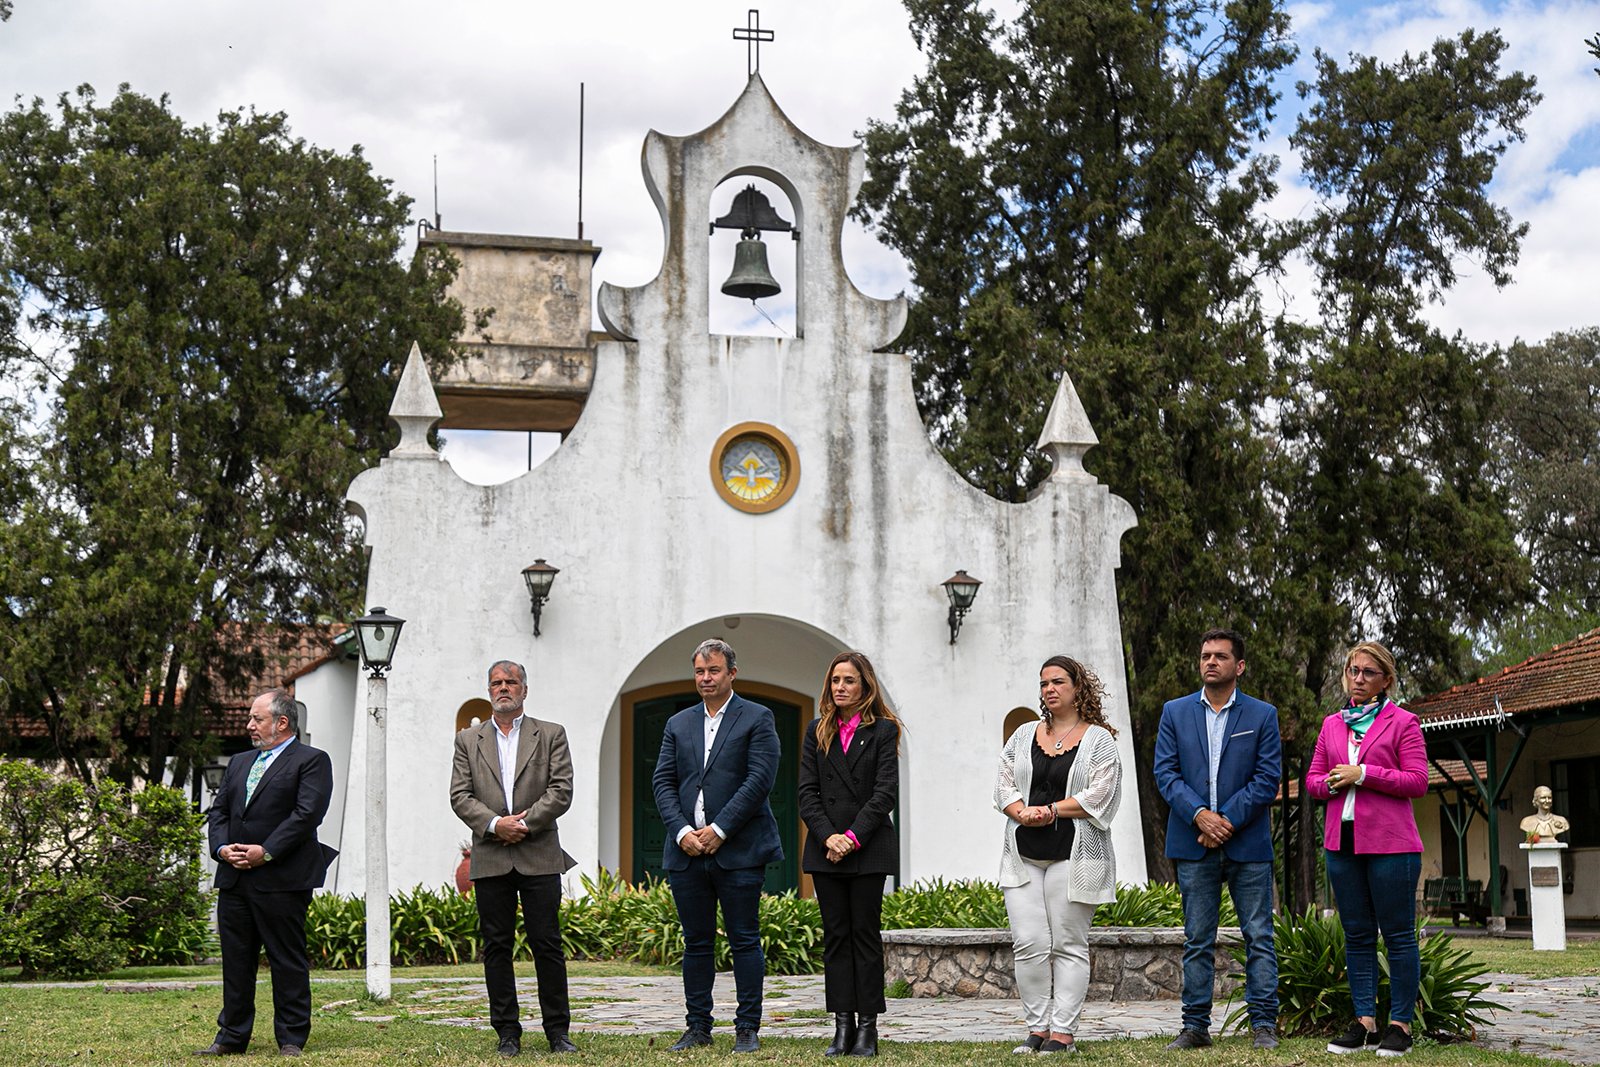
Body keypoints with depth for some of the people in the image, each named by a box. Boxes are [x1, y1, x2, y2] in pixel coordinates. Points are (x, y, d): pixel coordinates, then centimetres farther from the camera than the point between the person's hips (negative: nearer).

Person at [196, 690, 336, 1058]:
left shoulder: (312, 761, -1)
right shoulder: (239, 762, 21)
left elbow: (307, 814, -12)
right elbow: (218, 811, 17)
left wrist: (266, 852, -17)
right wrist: (222, 848, -2)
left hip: (281, 879, -6)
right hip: (233, 878, 6)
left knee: (288, 962, -1)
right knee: (236, 960, 9)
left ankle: (292, 1039, 5)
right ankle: (232, 1037, 17)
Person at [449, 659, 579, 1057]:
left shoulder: (551, 735, 8)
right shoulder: (468, 740, 13)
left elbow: (561, 790, -2)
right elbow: (460, 796, 3)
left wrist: (525, 823, -12)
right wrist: (494, 823, -12)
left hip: (539, 856, -2)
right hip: (489, 860, 2)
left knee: (547, 944, -2)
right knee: (497, 947, 3)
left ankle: (558, 1031, 5)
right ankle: (507, 1033, 9)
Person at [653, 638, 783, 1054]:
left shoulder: (757, 719, 1)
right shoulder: (678, 724, 15)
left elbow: (760, 779, -8)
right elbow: (663, 782, 9)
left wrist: (719, 829, -13)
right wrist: (682, 831, -7)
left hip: (739, 850, -4)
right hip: (687, 850, 4)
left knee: (745, 941, -1)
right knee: (696, 942, 8)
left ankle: (747, 1029, 5)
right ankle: (698, 1027, 15)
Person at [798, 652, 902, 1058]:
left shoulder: (883, 730, 1)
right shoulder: (817, 732, 11)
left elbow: (886, 791, -6)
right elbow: (807, 792, 5)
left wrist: (853, 837, -14)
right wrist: (828, 836, -10)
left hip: (869, 850, -3)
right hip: (825, 850, 3)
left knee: (865, 934, -1)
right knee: (835, 936, 3)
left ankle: (867, 1028, 2)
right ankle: (843, 1026, 5)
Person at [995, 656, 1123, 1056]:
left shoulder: (1098, 740, 3)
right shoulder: (1024, 735, 16)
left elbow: (1100, 794, -7)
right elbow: (1004, 784, 10)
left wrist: (1051, 810, -11)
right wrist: (1023, 813, -9)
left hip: (1074, 856, -4)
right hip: (1024, 855, 4)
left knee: (1068, 947, -2)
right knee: (1028, 944, -3)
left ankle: (1062, 1033, 1)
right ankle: (1037, 1028, 6)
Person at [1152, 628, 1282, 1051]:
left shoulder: (1262, 715, 4)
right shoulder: (1175, 712, 8)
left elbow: (1267, 779, -3)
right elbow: (1165, 773, 1)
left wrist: (1227, 820, -12)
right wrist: (1199, 814, -13)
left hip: (1247, 843, -1)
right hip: (1192, 844, 1)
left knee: (1258, 937, 0)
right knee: (1197, 940, 6)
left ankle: (1264, 1025, 5)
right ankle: (1195, 1026, 10)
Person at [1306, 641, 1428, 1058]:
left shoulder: (1402, 722, 1)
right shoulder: (1332, 725, 16)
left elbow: (1418, 781, -8)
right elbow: (1312, 778, 18)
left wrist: (1362, 774, -13)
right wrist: (1329, 784, -5)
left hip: (1389, 844, -5)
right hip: (1342, 842, 5)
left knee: (1398, 935, -2)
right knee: (1357, 936, 7)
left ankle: (1401, 1025, 2)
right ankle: (1365, 1023, 12)